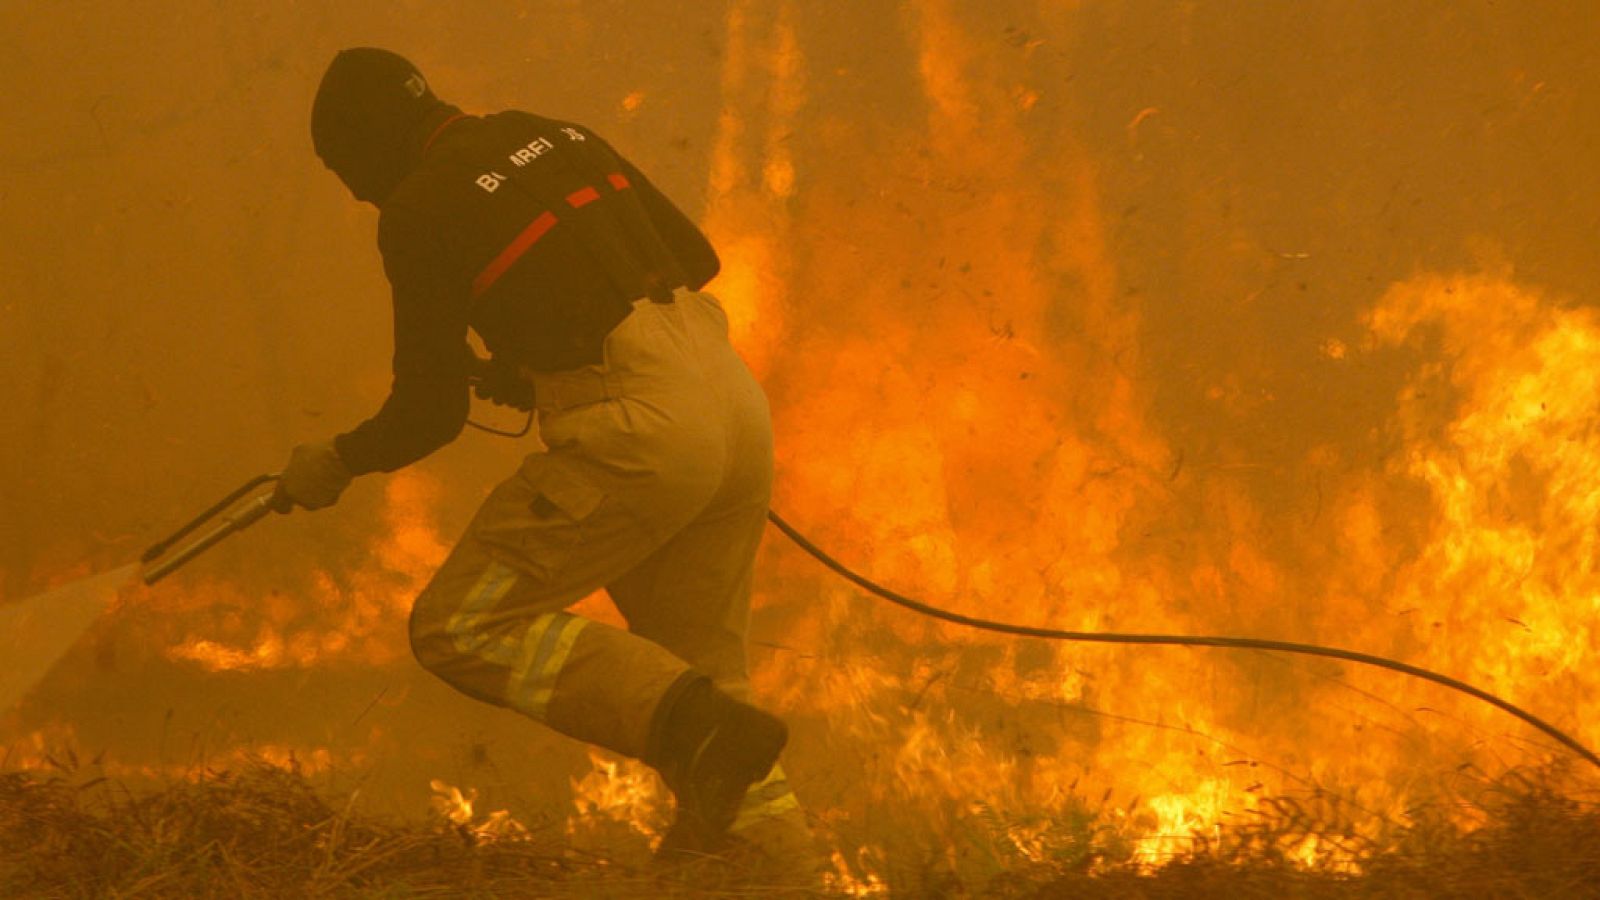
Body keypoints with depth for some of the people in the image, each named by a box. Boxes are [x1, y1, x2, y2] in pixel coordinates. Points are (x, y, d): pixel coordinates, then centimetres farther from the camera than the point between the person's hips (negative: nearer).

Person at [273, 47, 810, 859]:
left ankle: (694, 728, -13)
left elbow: (431, 412, 0)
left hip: (638, 434, -8)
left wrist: (338, 462, 20)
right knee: (696, 661, 19)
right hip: (737, 401, 8)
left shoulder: (419, 211, -1)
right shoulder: (558, 137, 20)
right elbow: (696, 256, 23)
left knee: (461, 628, 1)